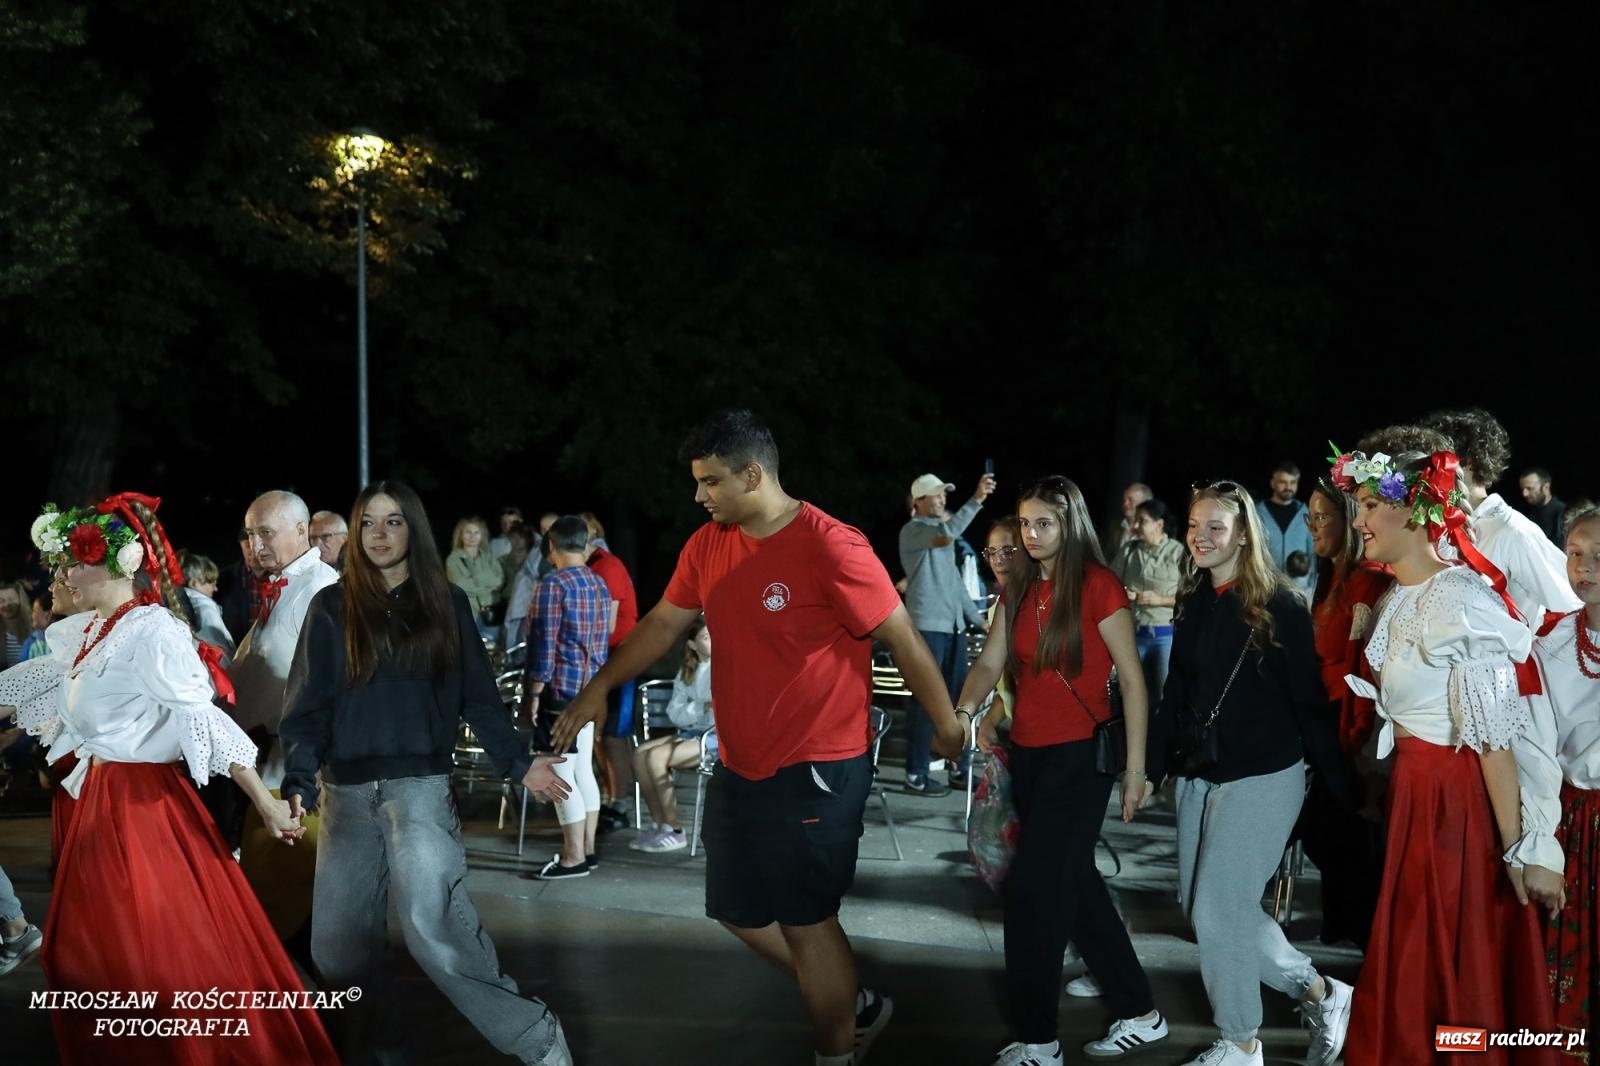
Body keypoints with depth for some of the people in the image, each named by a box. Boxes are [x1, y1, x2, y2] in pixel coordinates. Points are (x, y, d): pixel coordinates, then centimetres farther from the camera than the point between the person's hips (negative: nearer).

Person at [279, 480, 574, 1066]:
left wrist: (518, 763, 0)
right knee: (337, 940, 4)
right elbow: (307, 705, 4)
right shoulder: (332, 606, 7)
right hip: (346, 791, 3)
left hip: (420, 784, -3)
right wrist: (298, 781, -10)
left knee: (431, 920, -20)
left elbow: (478, 698, 10)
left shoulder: (446, 604, 7)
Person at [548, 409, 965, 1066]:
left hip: (816, 769, -8)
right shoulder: (708, 545, 2)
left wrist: (947, 728, -6)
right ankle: (852, 1005, 35)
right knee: (739, 910, 17)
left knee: (805, 919, 2)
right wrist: (598, 689, 12)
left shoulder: (830, 547, -20)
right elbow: (662, 624, 15)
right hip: (739, 765, 8)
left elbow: (904, 641, -13)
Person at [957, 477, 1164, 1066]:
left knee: (1034, 887, -6)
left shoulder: (1098, 586, -11)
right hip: (1028, 752, 7)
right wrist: (963, 711, -18)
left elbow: (1132, 679, -10)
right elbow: (990, 664, 3)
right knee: (1074, 885, 13)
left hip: (1080, 755, -7)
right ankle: (1139, 1014, 26)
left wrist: (1134, 768, -12)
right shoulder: (1018, 588, 8)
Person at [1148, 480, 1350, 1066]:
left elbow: (1307, 695, -10)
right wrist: (1154, 765, 12)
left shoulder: (1278, 605, -11)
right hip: (1199, 773, 8)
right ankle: (1319, 993, 26)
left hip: (1262, 776, -7)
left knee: (1218, 909, -6)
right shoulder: (1193, 602, 8)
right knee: (1200, 905, 10)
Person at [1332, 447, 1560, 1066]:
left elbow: (1493, 737, -21)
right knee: (1410, 966, 18)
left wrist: (1519, 850, -21)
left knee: (1461, 973, 4)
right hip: (1413, 793, 9)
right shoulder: (1398, 600, 8)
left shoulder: (1456, 600, -20)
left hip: (1459, 803, -9)